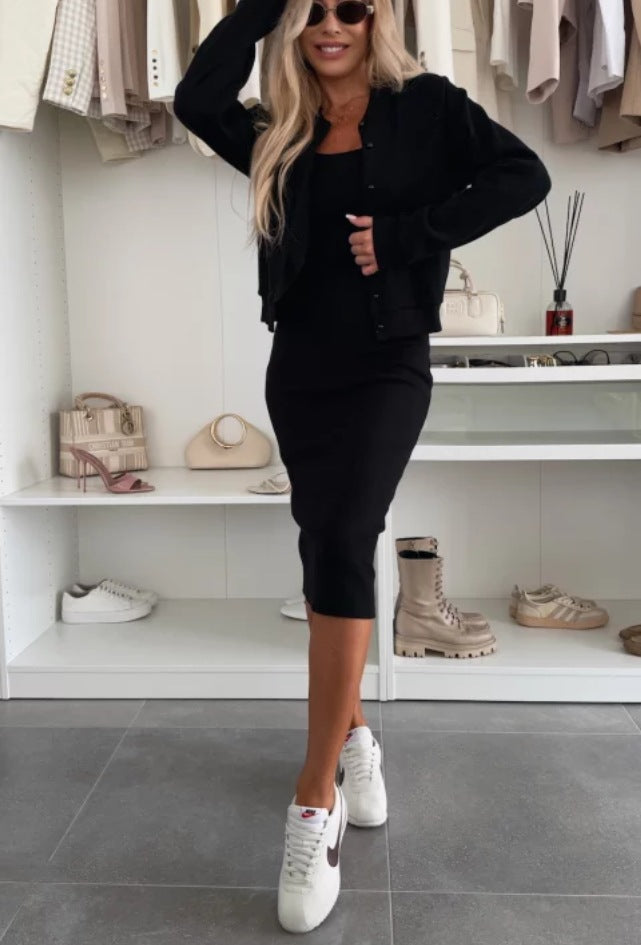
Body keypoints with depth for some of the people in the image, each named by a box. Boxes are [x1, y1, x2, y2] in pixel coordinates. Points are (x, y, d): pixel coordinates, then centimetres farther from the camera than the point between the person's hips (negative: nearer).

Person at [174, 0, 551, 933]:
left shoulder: (426, 106, 4)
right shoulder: (281, 135, 13)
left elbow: (523, 176, -7)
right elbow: (198, 99, -2)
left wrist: (408, 236, -14)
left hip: (387, 367, -4)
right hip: (299, 370, 5)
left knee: (341, 544, -20)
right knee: (327, 551, 9)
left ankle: (317, 800, -13)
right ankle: (353, 736, 28)